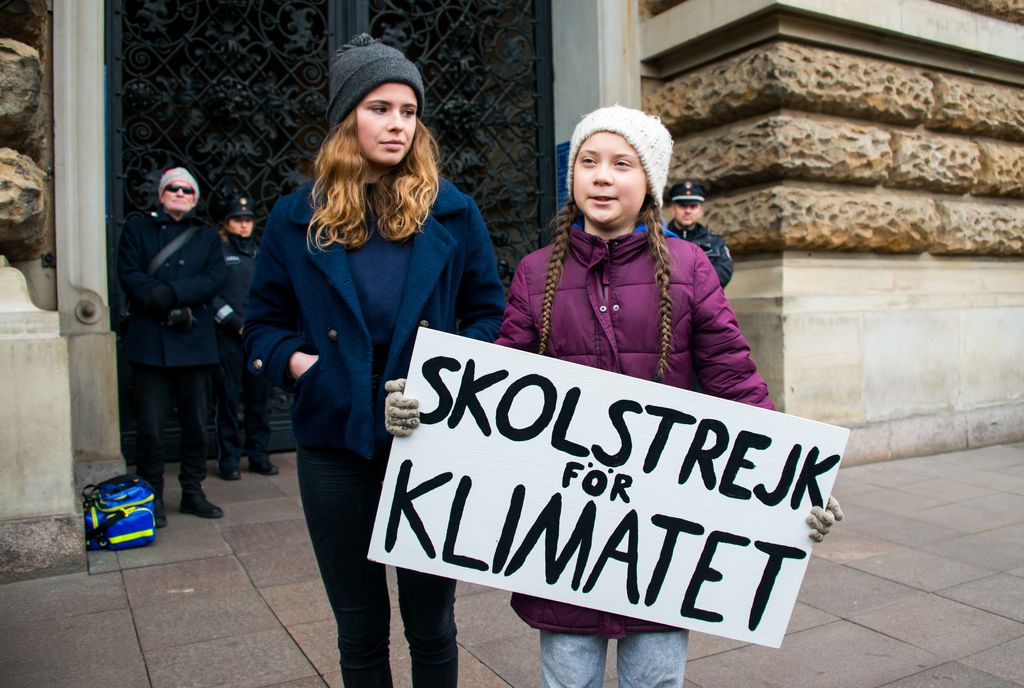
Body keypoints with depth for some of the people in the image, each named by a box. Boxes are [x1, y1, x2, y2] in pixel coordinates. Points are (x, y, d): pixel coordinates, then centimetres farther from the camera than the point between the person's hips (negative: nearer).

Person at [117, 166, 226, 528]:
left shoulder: (207, 236, 16)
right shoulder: (137, 229, 13)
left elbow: (213, 279, 0)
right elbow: (128, 274, -2)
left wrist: (172, 292, -15)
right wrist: (165, 307, -16)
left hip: (195, 343, 2)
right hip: (149, 343, -1)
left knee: (196, 423, 7)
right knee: (150, 425, -1)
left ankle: (193, 491, 19)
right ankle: (152, 497, 11)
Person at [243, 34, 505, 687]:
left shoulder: (450, 210, 2)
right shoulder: (299, 217, 4)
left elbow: (488, 311, 7)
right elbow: (264, 323, 10)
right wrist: (294, 360, -10)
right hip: (335, 442, 1)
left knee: (431, 619, 13)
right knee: (360, 625, 15)